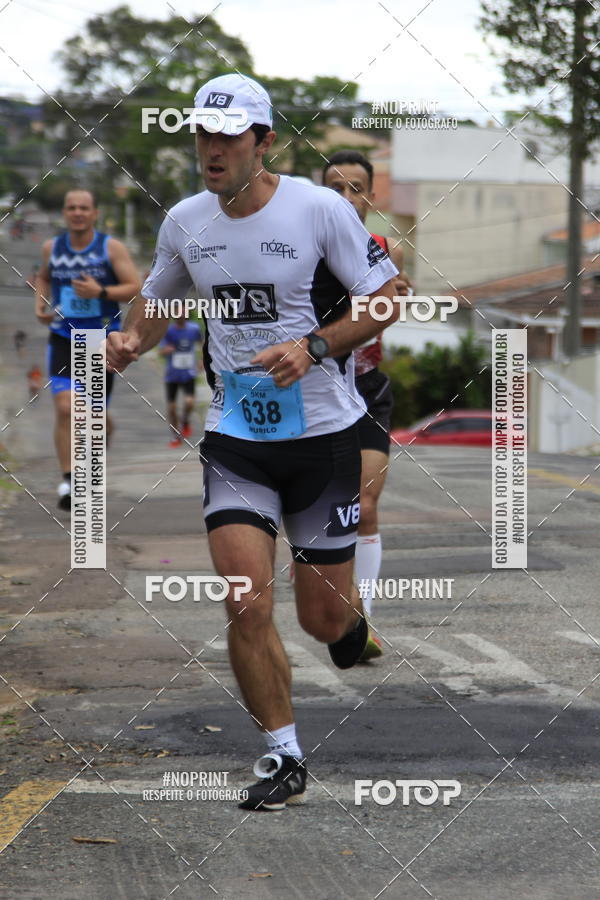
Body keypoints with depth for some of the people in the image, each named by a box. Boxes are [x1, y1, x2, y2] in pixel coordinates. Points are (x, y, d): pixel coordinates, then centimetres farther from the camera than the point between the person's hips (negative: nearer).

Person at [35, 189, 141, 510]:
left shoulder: (112, 248, -5)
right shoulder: (52, 248, 4)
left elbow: (135, 289, -9)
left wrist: (101, 292, -24)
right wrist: (40, 303, 5)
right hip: (63, 339, 1)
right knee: (64, 409, -18)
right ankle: (68, 481, -17)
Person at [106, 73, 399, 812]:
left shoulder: (320, 209, -12)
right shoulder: (184, 222, 1)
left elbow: (386, 299, -6)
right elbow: (158, 299, 18)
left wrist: (313, 347, -20)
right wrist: (131, 340, -4)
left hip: (323, 432, -2)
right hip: (235, 437, 2)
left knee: (323, 616, 5)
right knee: (245, 603, -12)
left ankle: (349, 616, 44)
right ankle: (282, 757, 3)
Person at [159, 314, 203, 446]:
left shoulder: (194, 328, 0)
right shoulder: (168, 331, -8)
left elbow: (201, 341, 21)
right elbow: (162, 352, -16)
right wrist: (166, 350, -39)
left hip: (188, 374, 0)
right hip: (172, 374, 0)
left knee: (189, 402, -20)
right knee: (171, 407, 4)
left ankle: (185, 421, 13)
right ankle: (175, 436, 23)